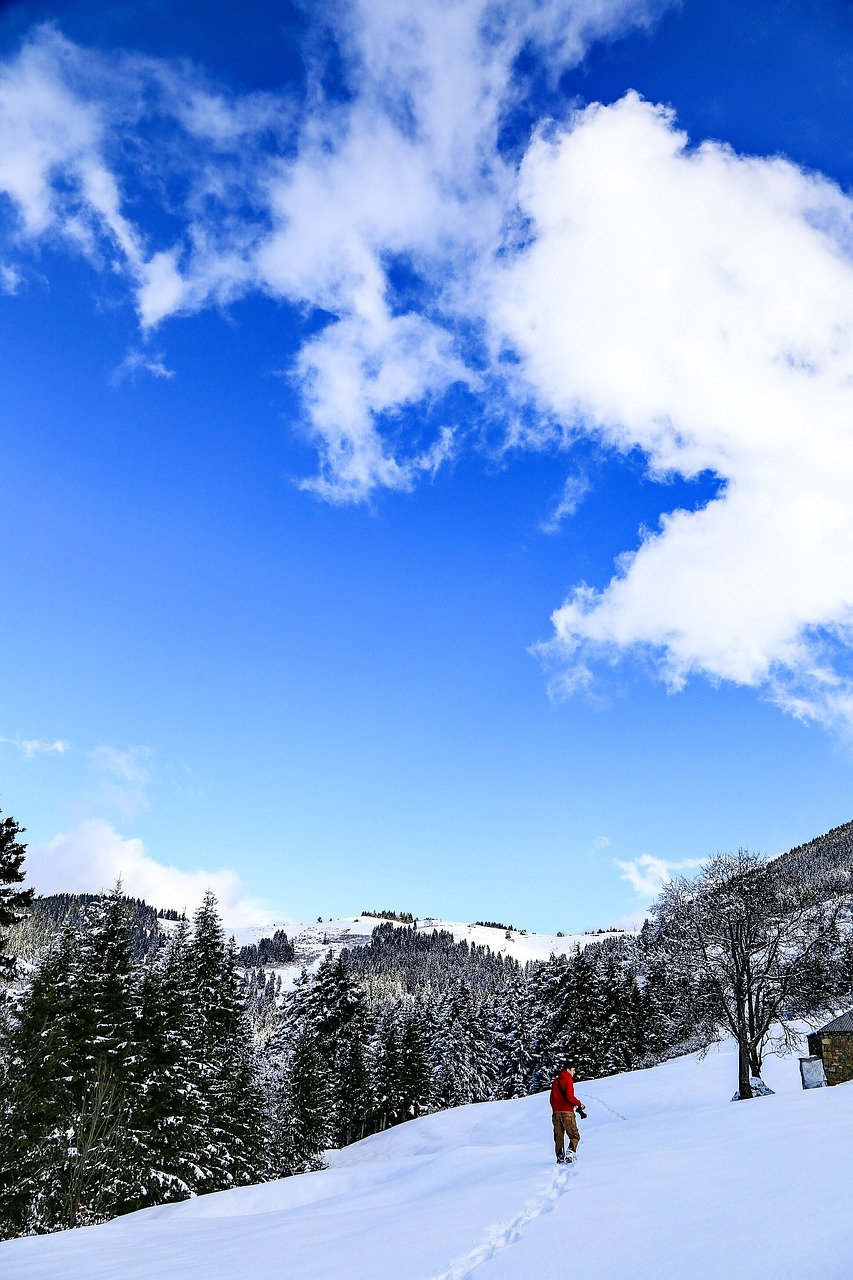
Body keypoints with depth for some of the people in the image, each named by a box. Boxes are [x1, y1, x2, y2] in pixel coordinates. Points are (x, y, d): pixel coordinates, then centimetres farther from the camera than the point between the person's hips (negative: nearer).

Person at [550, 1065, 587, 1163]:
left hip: (556, 1112, 6)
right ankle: (570, 1152, -18)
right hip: (567, 1112, -6)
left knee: (558, 1137, 11)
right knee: (574, 1136, 2)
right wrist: (579, 1104, -5)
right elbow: (569, 1096, -17)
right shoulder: (568, 1080, -5)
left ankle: (560, 1157, 6)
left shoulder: (555, 1081, 16)